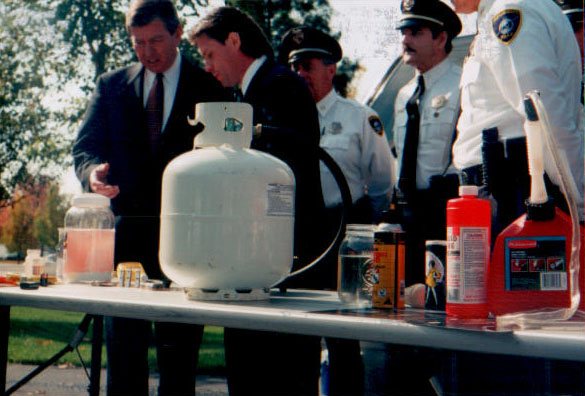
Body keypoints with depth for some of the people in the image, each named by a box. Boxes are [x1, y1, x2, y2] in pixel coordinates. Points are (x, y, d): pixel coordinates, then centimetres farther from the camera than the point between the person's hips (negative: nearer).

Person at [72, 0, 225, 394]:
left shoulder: (209, 87, 4)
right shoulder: (111, 85, 13)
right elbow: (85, 145, 7)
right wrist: (93, 171, -17)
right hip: (126, 229, 3)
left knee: (179, 350, 2)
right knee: (123, 346, 4)